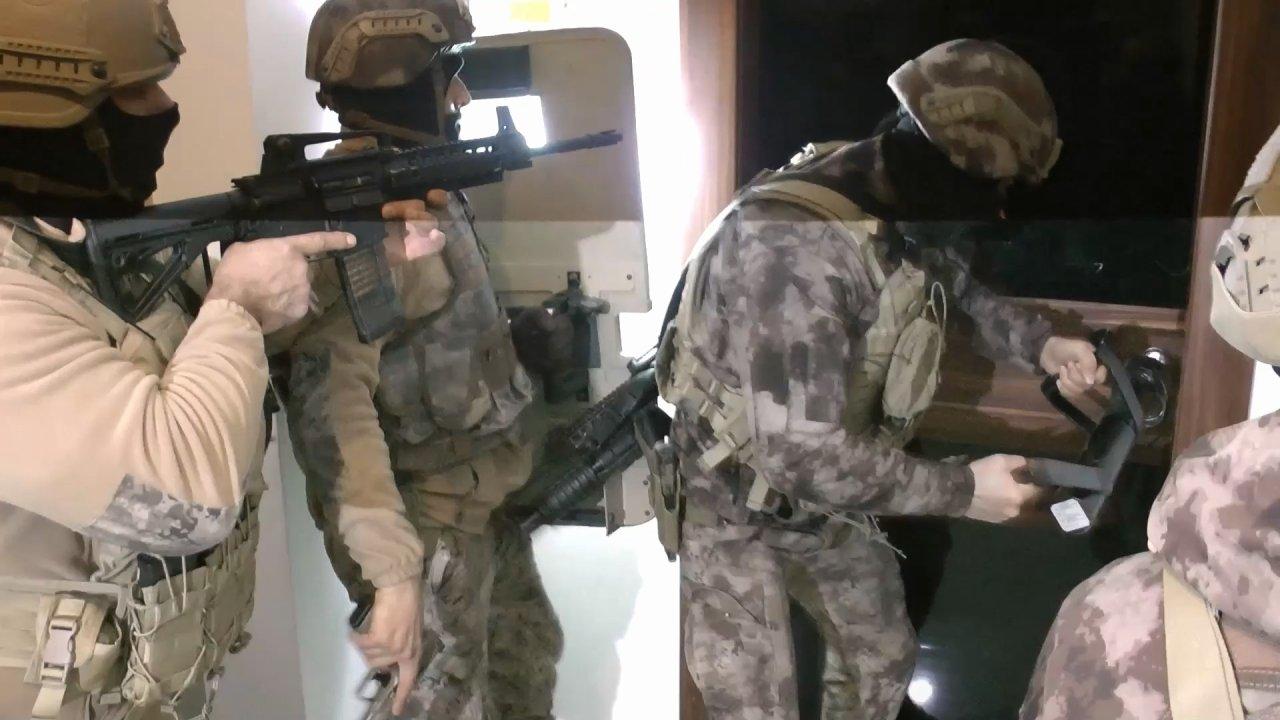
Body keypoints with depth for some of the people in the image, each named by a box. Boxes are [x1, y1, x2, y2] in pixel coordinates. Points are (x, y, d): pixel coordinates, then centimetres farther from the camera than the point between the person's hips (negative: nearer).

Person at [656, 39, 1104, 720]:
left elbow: (960, 290, 15)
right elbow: (804, 453, -37)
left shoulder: (908, 214, -7)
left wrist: (1041, 344, -5)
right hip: (734, 504, -8)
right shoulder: (790, 244, -36)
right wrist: (963, 491, -24)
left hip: (826, 496, 8)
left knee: (884, 657, 22)